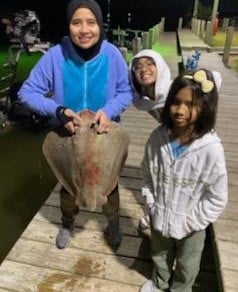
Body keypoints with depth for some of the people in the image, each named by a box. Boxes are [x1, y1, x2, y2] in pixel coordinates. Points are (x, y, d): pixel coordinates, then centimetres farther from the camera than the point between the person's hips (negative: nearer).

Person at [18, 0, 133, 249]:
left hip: (105, 134, 0)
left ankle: (113, 224, 51)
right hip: (68, 135, 0)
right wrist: (58, 111, -31)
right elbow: (27, 92, -15)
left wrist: (109, 110, -29)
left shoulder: (112, 54, -19)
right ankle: (67, 224, 54)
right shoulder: (55, 55, -22)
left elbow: (126, 92, -9)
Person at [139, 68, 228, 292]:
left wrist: (190, 223, -14)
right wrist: (152, 205, -5)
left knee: (186, 265, 28)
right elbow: (147, 174, -2)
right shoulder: (158, 137, -17)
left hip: (190, 226, -3)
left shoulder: (211, 148, -28)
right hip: (160, 218, 3)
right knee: (160, 257, 32)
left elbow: (217, 199, -19)